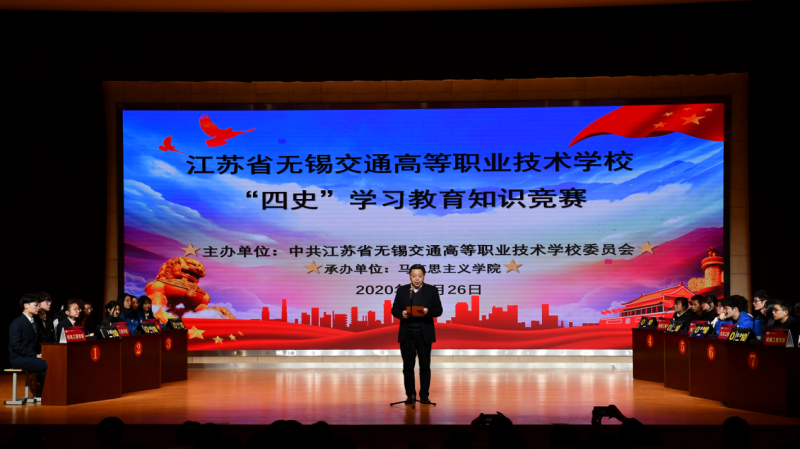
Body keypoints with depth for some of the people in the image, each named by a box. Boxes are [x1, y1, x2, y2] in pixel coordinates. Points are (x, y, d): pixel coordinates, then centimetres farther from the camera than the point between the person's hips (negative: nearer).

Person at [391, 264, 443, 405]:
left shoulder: (432, 290, 3)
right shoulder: (401, 290, 7)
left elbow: (438, 310, -1)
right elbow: (394, 309, 6)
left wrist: (428, 311, -20)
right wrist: (401, 314, -15)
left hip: (424, 334, -1)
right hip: (406, 333, 1)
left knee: (425, 366, 1)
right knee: (408, 365, 4)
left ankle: (424, 395, 8)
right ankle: (410, 395, 12)